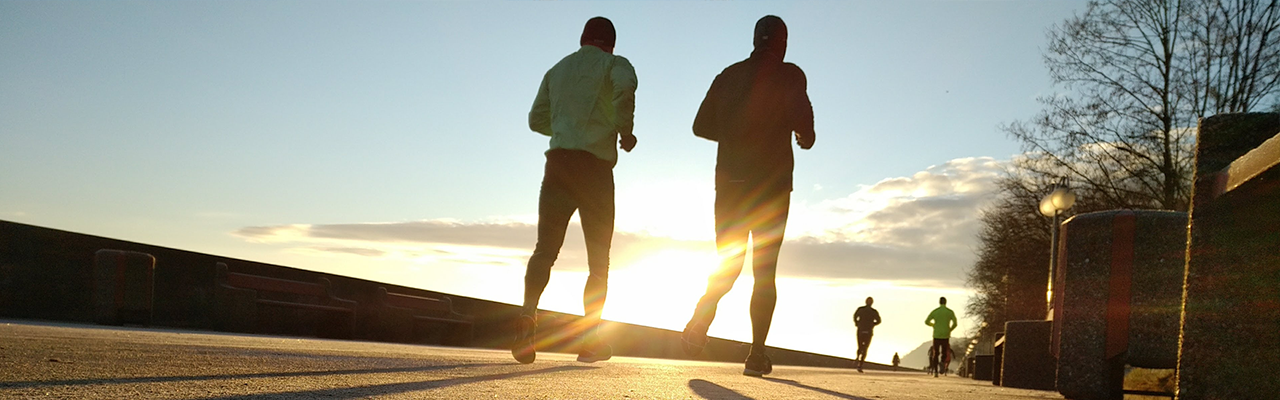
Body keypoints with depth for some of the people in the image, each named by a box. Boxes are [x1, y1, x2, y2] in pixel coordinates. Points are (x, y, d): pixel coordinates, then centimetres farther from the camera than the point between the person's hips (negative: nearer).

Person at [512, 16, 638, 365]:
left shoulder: (558, 70, 22)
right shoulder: (614, 64, 7)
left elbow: (537, 119, 22)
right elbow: (625, 88, -17)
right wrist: (625, 130, -4)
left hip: (558, 162, 4)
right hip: (595, 166, -3)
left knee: (545, 250, 0)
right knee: (599, 259, 5)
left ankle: (527, 316, -23)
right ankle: (590, 337, 0)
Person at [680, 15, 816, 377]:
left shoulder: (729, 75, 11)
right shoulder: (788, 75, -1)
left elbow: (701, 125, 12)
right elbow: (801, 116, -18)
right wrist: (806, 137, 4)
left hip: (730, 182, 4)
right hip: (771, 185, -3)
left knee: (729, 264, 13)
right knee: (765, 271, 4)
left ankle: (700, 319, -14)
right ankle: (756, 355, 0)